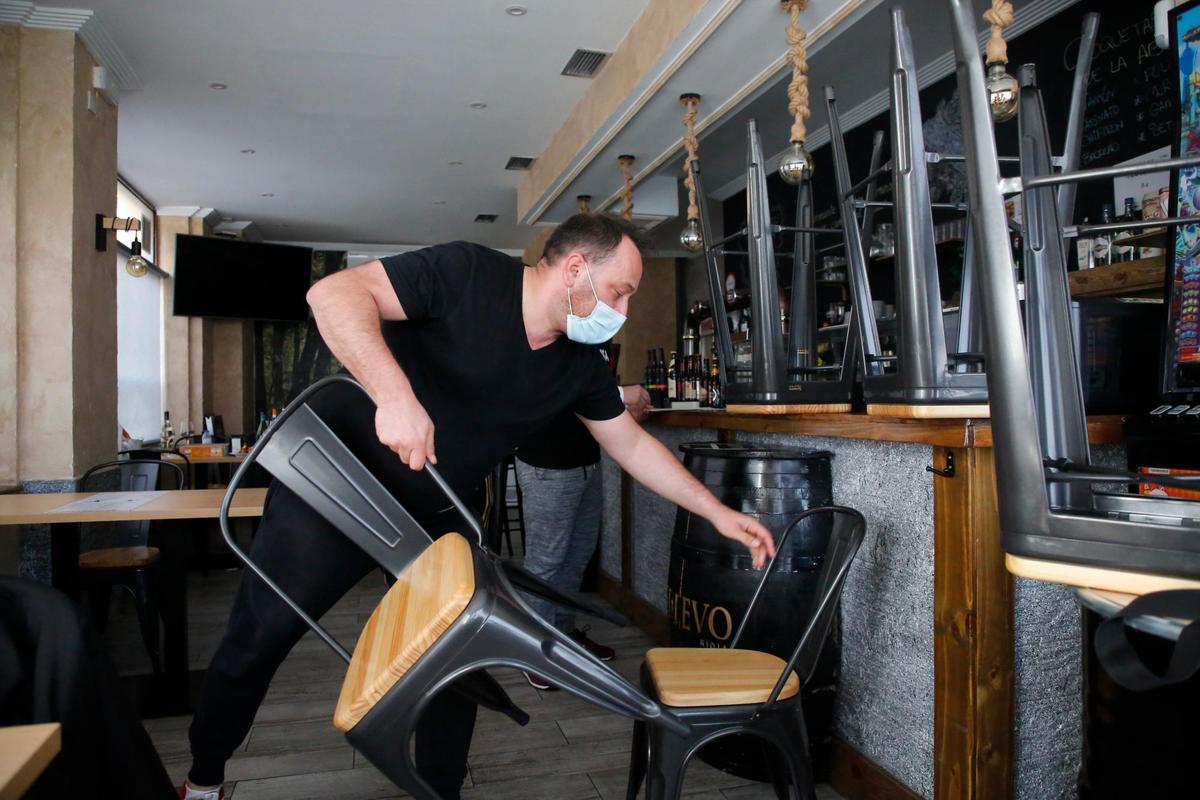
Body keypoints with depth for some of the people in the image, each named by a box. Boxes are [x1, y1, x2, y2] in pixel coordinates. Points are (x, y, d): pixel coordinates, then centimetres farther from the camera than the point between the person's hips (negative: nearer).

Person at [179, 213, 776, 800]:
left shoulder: (580, 366, -3)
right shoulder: (469, 274, -23)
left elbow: (631, 444, 7)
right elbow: (334, 292, -30)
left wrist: (717, 512, 4)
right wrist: (396, 393, -44)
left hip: (433, 514, 6)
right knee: (258, 638, 4)